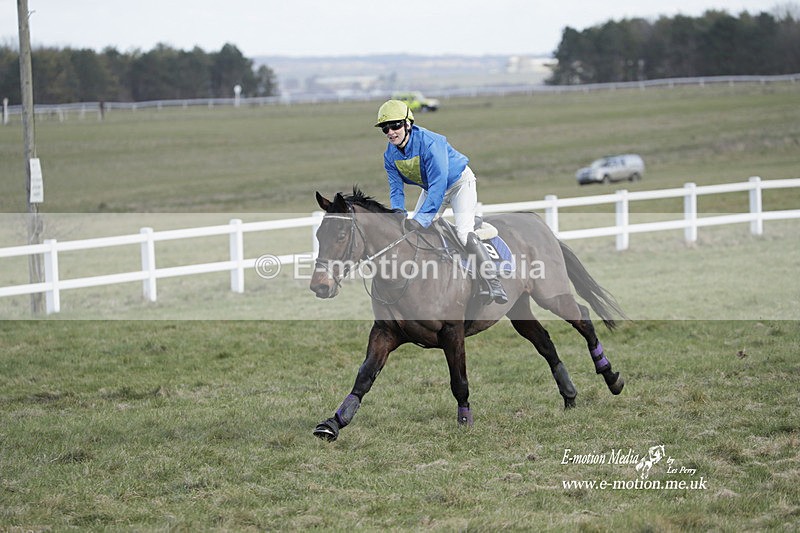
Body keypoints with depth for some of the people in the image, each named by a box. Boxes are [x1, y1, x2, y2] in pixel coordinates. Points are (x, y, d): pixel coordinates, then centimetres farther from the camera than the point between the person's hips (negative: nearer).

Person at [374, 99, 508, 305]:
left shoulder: (429, 143, -36)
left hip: (460, 182, -8)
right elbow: (396, 191, -9)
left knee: (465, 233, -23)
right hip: (431, 188, 8)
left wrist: (421, 219, -46)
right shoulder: (390, 156, -13)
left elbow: (438, 186, -40)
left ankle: (493, 284, -20)